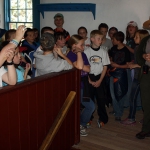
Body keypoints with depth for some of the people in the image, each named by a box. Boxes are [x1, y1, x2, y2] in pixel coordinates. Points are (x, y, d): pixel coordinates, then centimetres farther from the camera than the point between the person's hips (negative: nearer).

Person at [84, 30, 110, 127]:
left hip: (99, 78, 1)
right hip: (89, 78, -1)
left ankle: (103, 119, 15)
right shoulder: (87, 51, -4)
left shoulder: (104, 52, 1)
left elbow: (105, 67, 2)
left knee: (101, 99, 2)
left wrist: (100, 80, -5)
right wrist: (89, 80, -8)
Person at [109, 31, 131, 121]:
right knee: (113, 94, 7)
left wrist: (117, 65, -14)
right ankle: (116, 111, 21)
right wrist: (111, 64, 2)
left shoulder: (126, 51, -11)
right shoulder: (113, 49, 5)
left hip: (121, 74, -5)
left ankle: (119, 113, 15)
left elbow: (128, 65, -9)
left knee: (120, 94, 3)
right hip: (113, 73, 5)